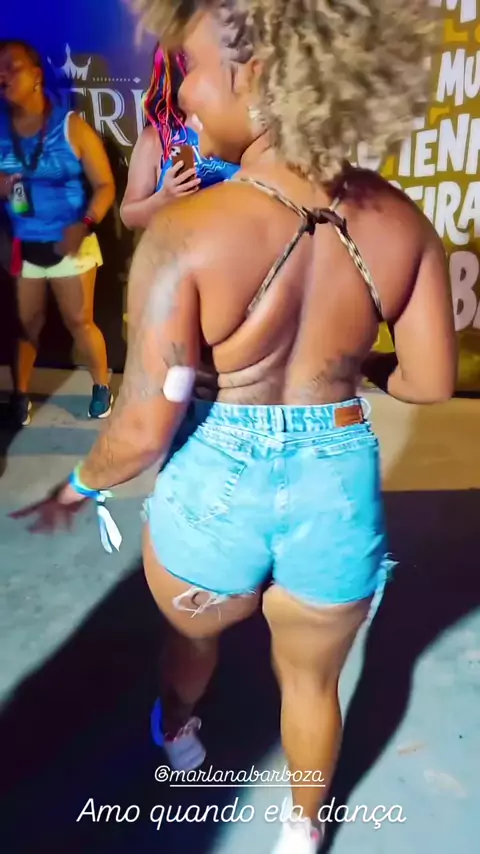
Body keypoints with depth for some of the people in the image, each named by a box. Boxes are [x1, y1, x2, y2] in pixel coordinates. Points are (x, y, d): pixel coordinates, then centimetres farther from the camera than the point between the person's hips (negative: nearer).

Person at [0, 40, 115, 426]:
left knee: (80, 322, 6)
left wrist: (84, 225, -23)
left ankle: (102, 387, 27)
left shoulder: (72, 127, -8)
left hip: (69, 244, -2)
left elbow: (105, 185, -8)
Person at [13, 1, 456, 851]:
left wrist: (80, 487, 2)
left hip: (214, 490, -2)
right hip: (338, 494, 3)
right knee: (312, 679, 29)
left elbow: (145, 427, -18)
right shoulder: (402, 222, -9)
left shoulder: (186, 230, -22)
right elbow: (431, 381, -1)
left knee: (193, 634, 33)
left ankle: (176, 733, 67)